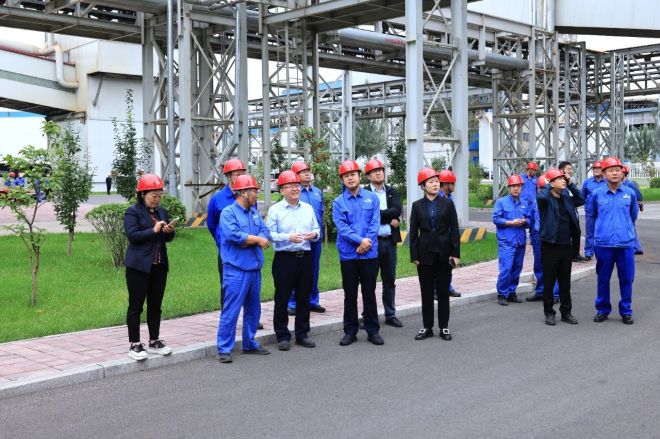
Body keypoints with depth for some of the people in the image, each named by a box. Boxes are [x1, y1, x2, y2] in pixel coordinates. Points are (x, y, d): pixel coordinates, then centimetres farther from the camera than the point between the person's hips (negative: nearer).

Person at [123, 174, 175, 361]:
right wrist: (153, 230, -22)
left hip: (159, 266, 6)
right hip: (139, 266, -6)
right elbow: (132, 235, -17)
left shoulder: (162, 211, 13)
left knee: (155, 305, 12)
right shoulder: (133, 212, -5)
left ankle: (154, 341, 22)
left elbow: (168, 238, 17)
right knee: (136, 306, 0)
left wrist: (169, 232, -5)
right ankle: (134, 345, 6)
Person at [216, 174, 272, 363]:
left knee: (253, 309, 15)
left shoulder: (254, 212, 14)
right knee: (231, 310, -6)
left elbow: (266, 233, 4)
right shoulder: (228, 212, -8)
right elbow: (233, 235, -22)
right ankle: (224, 348, 1)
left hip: (254, 269, 8)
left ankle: (250, 343, 27)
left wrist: (248, 240, -15)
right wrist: (257, 239, -11)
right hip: (236, 270, -8)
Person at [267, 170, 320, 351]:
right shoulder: (275, 210, -2)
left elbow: (317, 231, 15)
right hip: (284, 258, -4)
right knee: (282, 298, 1)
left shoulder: (308, 208, 12)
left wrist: (314, 234, -8)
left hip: (306, 257, 4)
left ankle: (302, 334, 21)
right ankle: (282, 336, 11)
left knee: (304, 297, 10)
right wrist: (288, 237, -21)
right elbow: (271, 234, -8)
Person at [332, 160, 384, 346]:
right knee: (350, 294, 8)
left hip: (369, 253, 0)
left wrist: (367, 242, -15)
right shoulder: (338, 202, 1)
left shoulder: (372, 198, 4)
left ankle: (373, 331, 16)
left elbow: (375, 223, -3)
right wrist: (360, 240, -18)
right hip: (348, 254, 0)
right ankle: (350, 331, 17)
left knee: (369, 292, 7)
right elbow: (341, 226, -8)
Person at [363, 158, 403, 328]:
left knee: (389, 280, 12)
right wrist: (389, 217, -13)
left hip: (389, 241, 4)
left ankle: (390, 315, 22)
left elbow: (397, 210, -7)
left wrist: (378, 213, -12)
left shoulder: (392, 192, 10)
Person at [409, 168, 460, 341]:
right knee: (426, 292, 6)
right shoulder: (417, 205, 2)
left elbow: (454, 229, 1)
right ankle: (427, 327, 15)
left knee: (443, 291, 6)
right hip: (425, 253, 0)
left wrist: (455, 253, -5)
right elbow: (413, 232, 2)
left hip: (444, 253, 0)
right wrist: (414, 255, -3)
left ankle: (444, 327, 14)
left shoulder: (447, 203, 2)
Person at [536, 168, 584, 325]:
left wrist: (571, 184, 9)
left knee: (565, 282, 12)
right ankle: (549, 313, 13)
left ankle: (566, 312, 21)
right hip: (550, 246, -5)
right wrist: (546, 185, -11)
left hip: (566, 246, 6)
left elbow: (581, 200, 15)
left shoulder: (567, 199, 12)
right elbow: (540, 197, -28)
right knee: (549, 281, 3)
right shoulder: (546, 199, -8)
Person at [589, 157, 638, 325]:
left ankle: (626, 311, 20)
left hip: (626, 243, 0)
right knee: (603, 279, 9)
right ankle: (602, 309, 22)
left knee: (627, 279, 6)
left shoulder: (630, 193, 1)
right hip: (603, 243, 0)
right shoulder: (597, 194, -1)